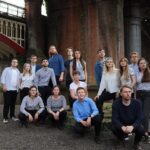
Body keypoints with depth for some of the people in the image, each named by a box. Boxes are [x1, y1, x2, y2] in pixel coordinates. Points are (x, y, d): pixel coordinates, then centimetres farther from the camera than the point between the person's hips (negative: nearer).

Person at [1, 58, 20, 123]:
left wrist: (18, 88, 8)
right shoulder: (7, 69, 2)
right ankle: (5, 117, 2)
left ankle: (12, 116, 21)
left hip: (15, 90, 4)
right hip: (7, 89, -4)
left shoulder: (18, 71, 15)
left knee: (13, 103, 10)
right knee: (6, 103, -3)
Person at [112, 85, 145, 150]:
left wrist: (132, 126, -40)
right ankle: (123, 136, 7)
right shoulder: (116, 103, -18)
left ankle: (136, 142, 5)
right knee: (114, 129, -31)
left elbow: (139, 118, -19)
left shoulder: (137, 103, -16)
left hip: (133, 125, 0)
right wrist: (122, 127, -43)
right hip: (121, 125, 0)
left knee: (141, 130, -31)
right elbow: (114, 119, -23)